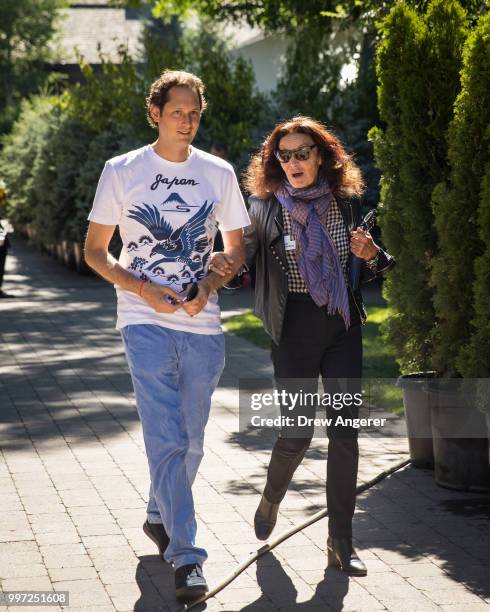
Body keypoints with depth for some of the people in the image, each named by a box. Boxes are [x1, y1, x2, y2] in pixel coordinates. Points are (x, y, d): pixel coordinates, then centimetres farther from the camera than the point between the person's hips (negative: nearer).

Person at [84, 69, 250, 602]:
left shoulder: (218, 173, 7)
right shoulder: (121, 172, 1)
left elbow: (237, 247, 14)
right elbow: (95, 250, 4)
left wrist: (208, 285, -7)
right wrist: (144, 289, -12)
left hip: (203, 324, 3)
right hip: (146, 322, -3)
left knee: (190, 441, 12)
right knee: (166, 439, -12)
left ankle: (159, 516, 37)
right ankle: (186, 557, -11)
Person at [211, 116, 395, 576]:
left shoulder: (346, 202, 2)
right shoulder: (266, 206, -4)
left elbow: (370, 271, 12)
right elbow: (242, 251, -9)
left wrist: (371, 254, -11)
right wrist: (219, 262, -30)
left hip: (343, 326, 2)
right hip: (294, 328, -2)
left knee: (345, 431, 0)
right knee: (297, 434, -1)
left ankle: (340, 544, 10)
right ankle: (271, 499, 33)